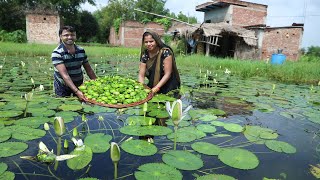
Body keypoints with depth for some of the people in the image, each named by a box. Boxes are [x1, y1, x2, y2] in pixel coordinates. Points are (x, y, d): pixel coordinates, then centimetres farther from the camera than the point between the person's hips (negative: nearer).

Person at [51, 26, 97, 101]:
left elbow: (89, 70, 5)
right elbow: (64, 74, -28)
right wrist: (76, 91, -38)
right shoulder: (57, 53, -18)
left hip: (79, 85, 4)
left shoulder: (81, 50, -3)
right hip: (63, 87, -4)